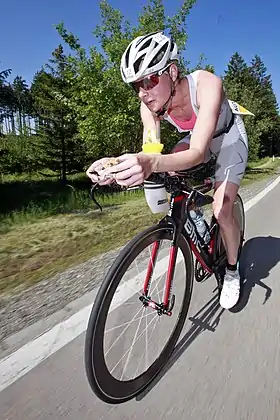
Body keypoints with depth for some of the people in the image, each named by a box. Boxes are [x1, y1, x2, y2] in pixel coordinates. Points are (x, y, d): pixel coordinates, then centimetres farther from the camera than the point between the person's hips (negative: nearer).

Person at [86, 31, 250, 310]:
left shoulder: (206, 85, -38)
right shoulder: (150, 104, -23)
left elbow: (198, 153, -48)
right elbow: (150, 154, -30)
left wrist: (153, 163, -67)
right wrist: (117, 164, -51)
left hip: (228, 138, -5)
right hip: (196, 138, 5)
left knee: (222, 211, -18)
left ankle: (232, 270, 11)